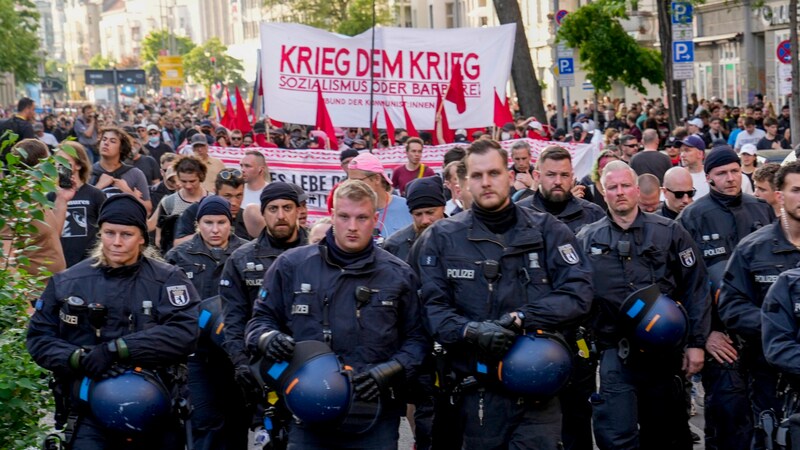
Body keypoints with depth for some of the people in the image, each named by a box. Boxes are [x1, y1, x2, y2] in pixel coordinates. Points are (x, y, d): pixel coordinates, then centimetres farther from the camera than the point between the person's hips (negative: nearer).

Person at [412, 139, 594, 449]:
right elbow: (431, 307, -4)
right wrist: (472, 330, -22)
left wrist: (519, 318, -17)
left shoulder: (547, 231, 3)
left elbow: (578, 294, -6)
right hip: (476, 390, 1)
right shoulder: (441, 238, 3)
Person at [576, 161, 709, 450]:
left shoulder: (669, 232, 4)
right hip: (614, 353, 0)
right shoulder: (587, 239, 7)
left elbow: (696, 288, 2)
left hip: (665, 350, 1)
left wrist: (696, 343, -4)